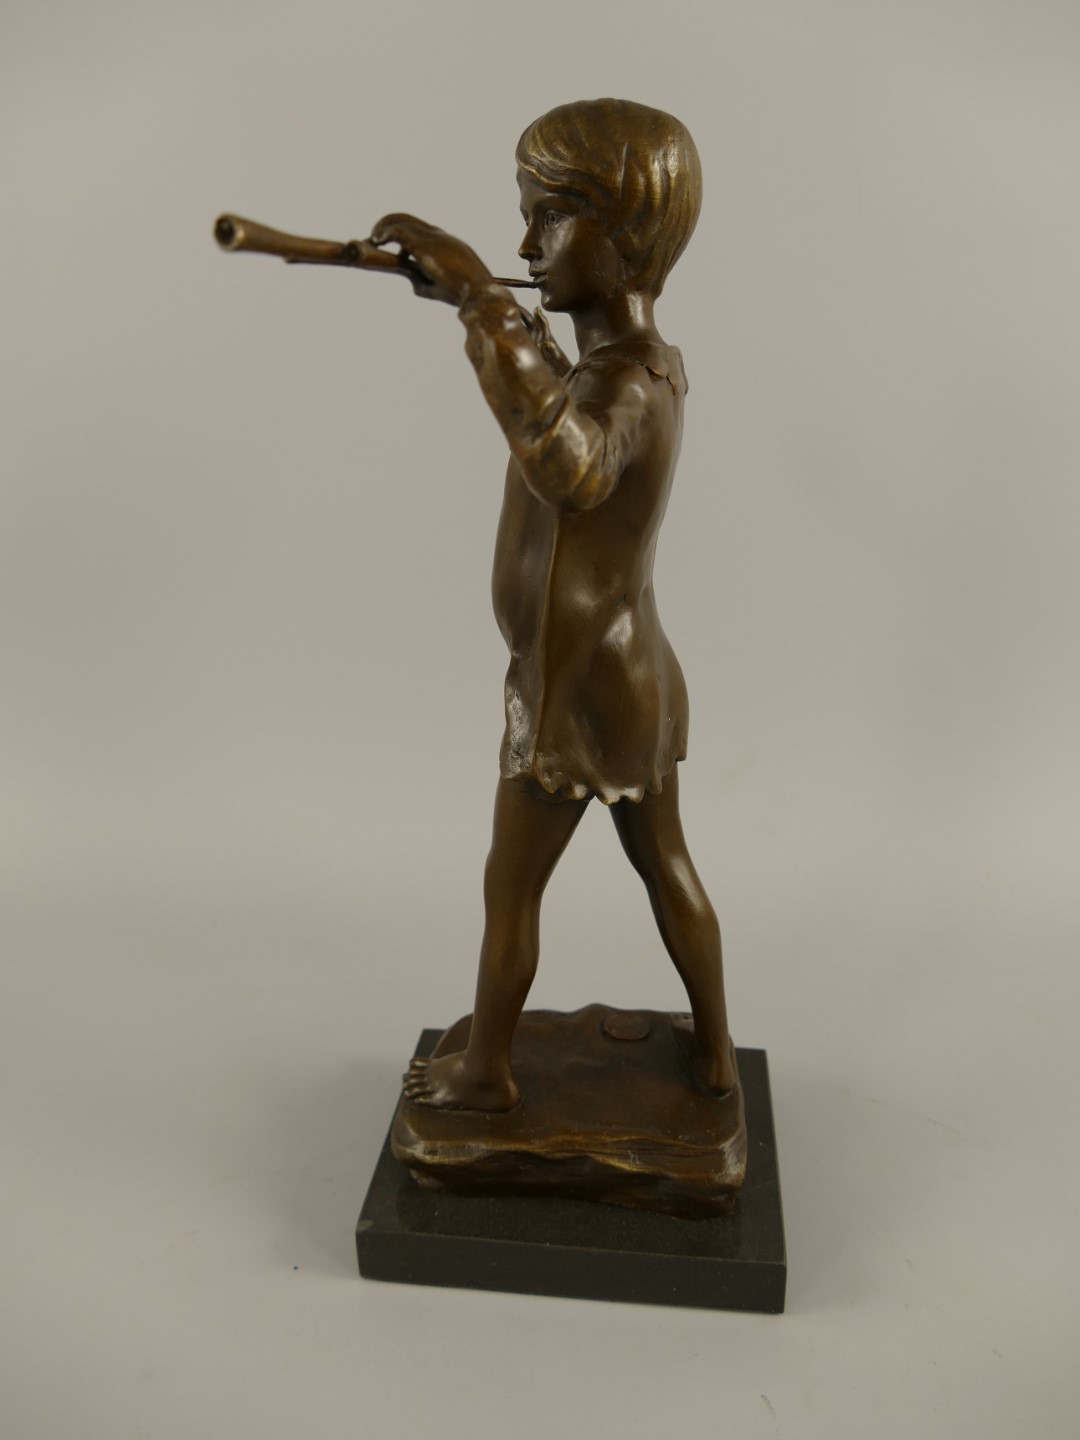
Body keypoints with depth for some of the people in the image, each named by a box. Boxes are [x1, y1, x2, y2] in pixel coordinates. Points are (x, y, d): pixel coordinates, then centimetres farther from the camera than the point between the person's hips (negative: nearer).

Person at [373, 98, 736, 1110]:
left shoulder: (623, 385, -27)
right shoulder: (654, 362, 4)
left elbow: (573, 469, -52)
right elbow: (563, 410, 26)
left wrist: (481, 298, -46)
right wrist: (482, 303, 20)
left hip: (572, 697, -9)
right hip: (640, 678, 9)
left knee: (509, 890, 12)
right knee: (667, 866, 21)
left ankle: (483, 1072, 34)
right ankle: (715, 1055, 39)